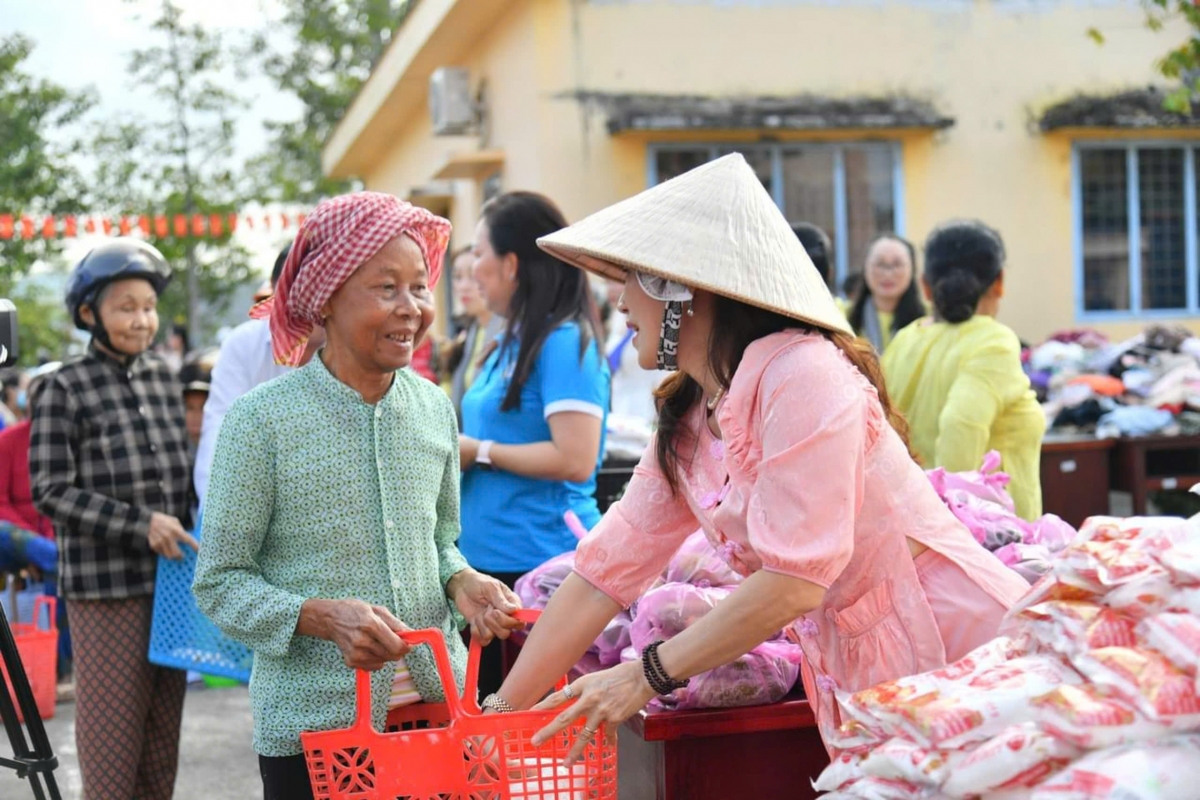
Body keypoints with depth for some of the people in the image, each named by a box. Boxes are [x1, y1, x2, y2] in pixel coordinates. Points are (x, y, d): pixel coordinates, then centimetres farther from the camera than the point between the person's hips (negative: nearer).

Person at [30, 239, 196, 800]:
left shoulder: (164, 378, 10)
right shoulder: (66, 389, -6)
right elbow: (49, 492, -10)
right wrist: (138, 525, -18)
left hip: (170, 580, 5)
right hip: (105, 588, -5)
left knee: (164, 731, 11)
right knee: (111, 731, 0)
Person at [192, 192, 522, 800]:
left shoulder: (435, 407, 6)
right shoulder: (263, 420, -9)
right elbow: (219, 583, -6)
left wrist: (462, 583, -3)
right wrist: (322, 617, -21)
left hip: (438, 699, 4)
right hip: (312, 720, -4)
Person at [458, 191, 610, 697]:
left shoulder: (564, 342, -13)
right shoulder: (512, 344, 15)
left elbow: (575, 460, -21)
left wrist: (480, 451, -13)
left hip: (536, 561, -9)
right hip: (488, 557, 9)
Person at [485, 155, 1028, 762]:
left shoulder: (802, 375, -19)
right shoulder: (686, 429, 8)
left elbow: (795, 579, -24)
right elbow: (603, 572, 8)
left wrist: (647, 675, -18)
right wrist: (502, 712, 5)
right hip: (860, 681, 7)